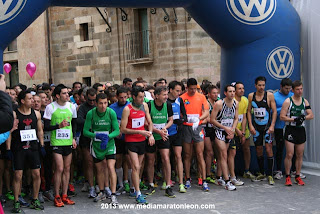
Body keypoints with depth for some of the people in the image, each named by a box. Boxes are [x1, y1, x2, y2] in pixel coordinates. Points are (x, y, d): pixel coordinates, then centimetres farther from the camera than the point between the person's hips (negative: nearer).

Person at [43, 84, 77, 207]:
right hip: (56, 142, -4)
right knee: (59, 169, -8)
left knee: (67, 168, 7)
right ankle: (57, 197, 4)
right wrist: (59, 125, -20)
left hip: (68, 142, 4)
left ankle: (64, 195, 15)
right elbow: (46, 127, -6)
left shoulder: (72, 107, 6)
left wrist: (73, 138, 8)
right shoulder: (50, 107, -6)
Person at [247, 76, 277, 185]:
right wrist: (250, 125, -3)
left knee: (269, 149, -10)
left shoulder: (269, 95, -4)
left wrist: (272, 126, -12)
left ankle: (270, 175, -5)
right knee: (258, 150, 8)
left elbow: (274, 111, -4)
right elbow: (249, 111, 7)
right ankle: (261, 174, 21)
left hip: (267, 126, -3)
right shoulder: (251, 96, 4)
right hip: (256, 127, 3)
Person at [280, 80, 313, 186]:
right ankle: (288, 177, 4)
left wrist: (303, 117, -15)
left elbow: (311, 115, 4)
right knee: (289, 155, -7)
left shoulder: (305, 101, 9)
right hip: (290, 130, -4)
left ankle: (298, 176, 17)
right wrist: (294, 119, -18)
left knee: (300, 155, 7)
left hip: (301, 130, 4)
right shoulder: (288, 101, -5)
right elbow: (282, 117, -10)